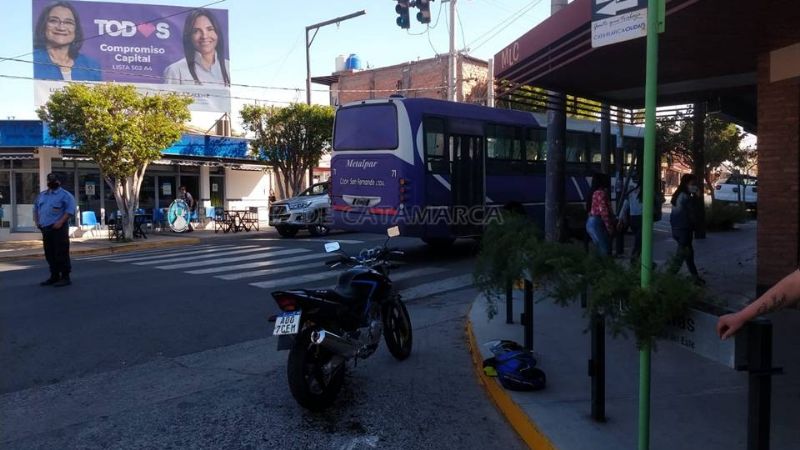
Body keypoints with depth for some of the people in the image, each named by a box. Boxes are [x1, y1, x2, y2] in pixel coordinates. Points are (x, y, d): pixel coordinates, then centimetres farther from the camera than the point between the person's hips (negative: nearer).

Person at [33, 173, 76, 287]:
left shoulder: (65, 195, -3)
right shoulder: (42, 195, 20)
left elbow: (70, 209, -14)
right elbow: (35, 208, 28)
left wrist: (61, 222, -21)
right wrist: (36, 221, 13)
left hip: (58, 228, -7)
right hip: (45, 228, 7)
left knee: (61, 253, -8)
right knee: (49, 254, 10)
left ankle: (65, 277, -5)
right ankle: (54, 277, 19)